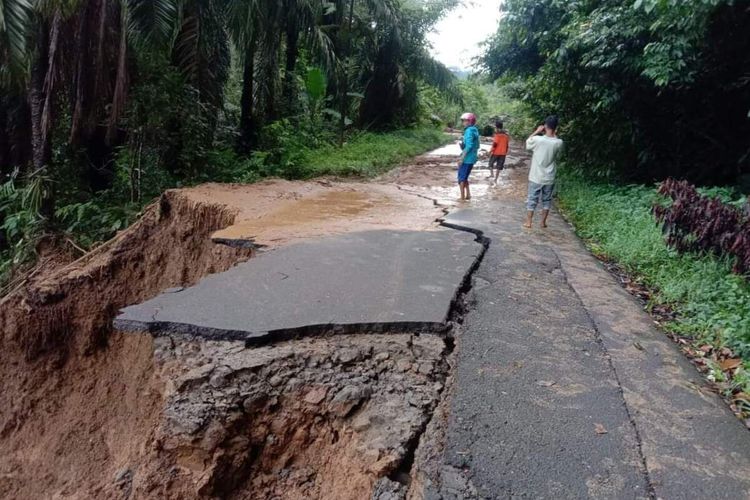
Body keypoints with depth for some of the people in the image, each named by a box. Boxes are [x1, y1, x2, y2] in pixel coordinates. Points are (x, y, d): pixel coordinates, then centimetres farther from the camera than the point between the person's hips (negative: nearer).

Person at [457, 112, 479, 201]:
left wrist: (462, 158, -21)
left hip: (466, 159, -9)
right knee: (465, 177, 19)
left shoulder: (469, 131, -16)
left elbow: (469, 146, -24)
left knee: (461, 178, 1)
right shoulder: (475, 130, 12)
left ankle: (462, 197, 3)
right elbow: (477, 146, 18)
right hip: (472, 158, 9)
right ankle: (468, 195, 21)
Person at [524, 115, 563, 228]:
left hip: (536, 177, -2)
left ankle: (528, 222, 14)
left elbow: (527, 143, 4)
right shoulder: (559, 143, -10)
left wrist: (537, 131, 7)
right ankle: (543, 222, 24)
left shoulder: (538, 139, -17)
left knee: (532, 200, 9)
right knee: (547, 200, 17)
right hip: (549, 178, 2)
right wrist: (555, 135, 10)